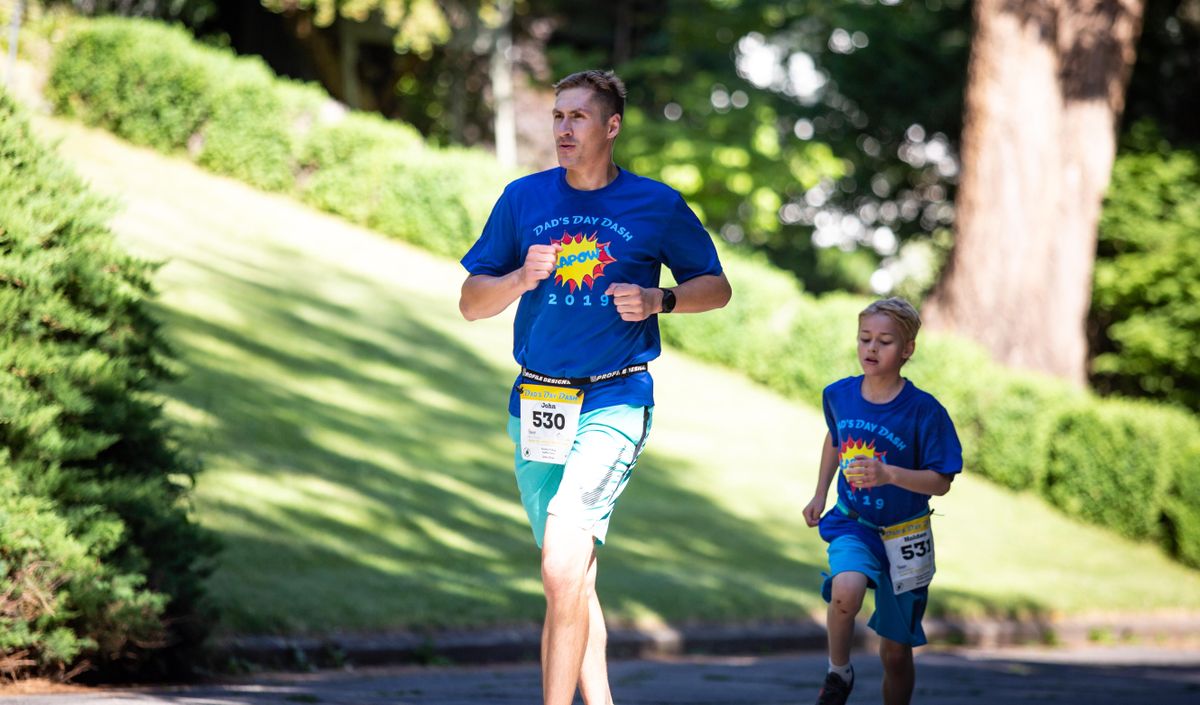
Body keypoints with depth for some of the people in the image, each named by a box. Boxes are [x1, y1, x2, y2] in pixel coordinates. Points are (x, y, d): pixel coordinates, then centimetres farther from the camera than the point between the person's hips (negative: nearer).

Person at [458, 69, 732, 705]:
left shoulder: (657, 205, 1)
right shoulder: (523, 198, 6)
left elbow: (716, 287, 12)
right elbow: (471, 303, 7)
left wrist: (658, 300, -8)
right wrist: (523, 277, -13)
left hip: (615, 401, -4)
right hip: (536, 405, 4)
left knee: (563, 568, -21)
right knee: (573, 580, 10)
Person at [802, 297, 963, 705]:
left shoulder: (923, 410, -17)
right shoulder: (839, 395, -5)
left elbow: (941, 482, -16)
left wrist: (888, 474, -31)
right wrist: (820, 495, 17)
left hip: (902, 535, -1)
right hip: (852, 524, 1)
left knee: (896, 650, 8)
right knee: (846, 590, -32)